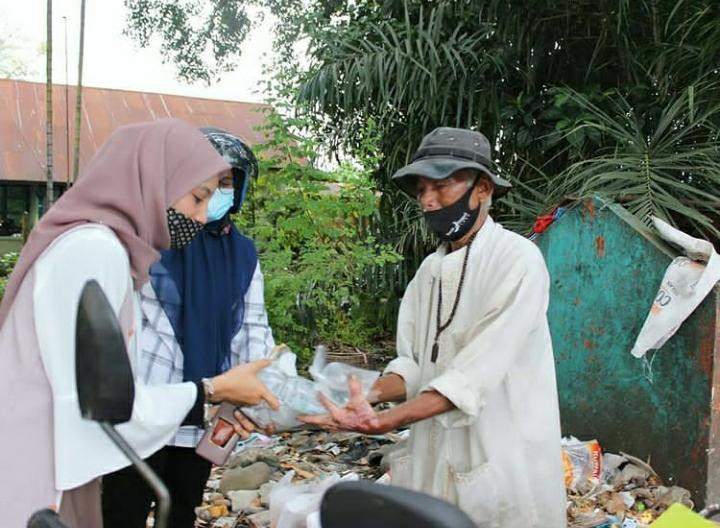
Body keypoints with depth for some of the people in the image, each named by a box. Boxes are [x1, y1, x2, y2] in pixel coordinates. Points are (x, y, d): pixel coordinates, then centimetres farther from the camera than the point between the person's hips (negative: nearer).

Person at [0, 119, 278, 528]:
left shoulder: (110, 249, 11)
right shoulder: (91, 249, -20)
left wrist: (216, 401, 5)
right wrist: (212, 391, -13)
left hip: (54, 474, 9)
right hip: (34, 484, -9)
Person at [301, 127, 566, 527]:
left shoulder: (518, 260, -14)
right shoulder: (430, 269, 9)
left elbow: (477, 372, -22)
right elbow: (413, 366, 6)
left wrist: (384, 422, -29)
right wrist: (370, 395, -15)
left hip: (503, 464, -6)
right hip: (435, 457, 6)